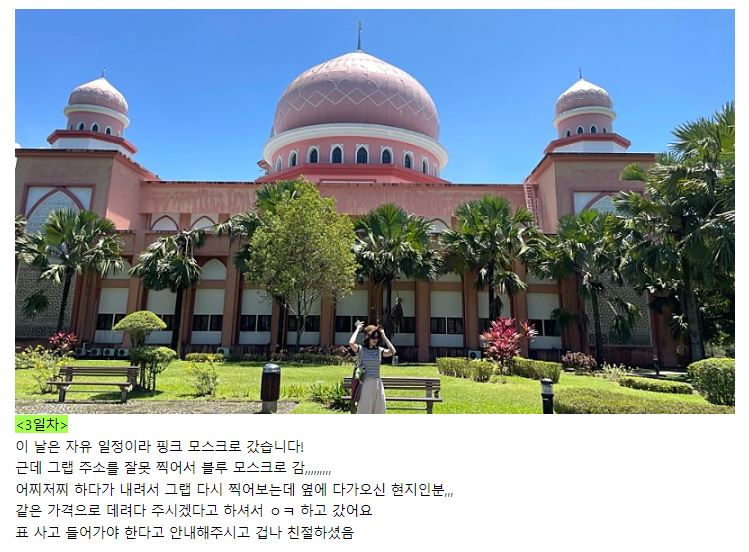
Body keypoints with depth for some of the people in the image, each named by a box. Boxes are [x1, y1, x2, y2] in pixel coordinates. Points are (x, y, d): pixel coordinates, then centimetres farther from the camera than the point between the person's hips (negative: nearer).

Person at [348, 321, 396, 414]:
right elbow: (351, 343, -26)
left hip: (378, 384, 4)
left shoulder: (379, 350, 5)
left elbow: (392, 351, -12)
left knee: (378, 411, 11)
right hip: (365, 384, -4)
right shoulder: (360, 349, -5)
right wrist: (358, 328, -12)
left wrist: (383, 335, -7)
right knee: (364, 411, 3)